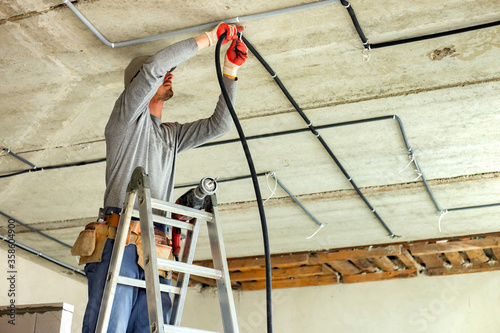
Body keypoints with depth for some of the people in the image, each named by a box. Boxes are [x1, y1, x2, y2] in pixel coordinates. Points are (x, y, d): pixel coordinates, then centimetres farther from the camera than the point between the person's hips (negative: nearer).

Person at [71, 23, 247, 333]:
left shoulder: (172, 134, 31)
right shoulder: (129, 113, 12)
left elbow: (219, 124, 25)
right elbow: (154, 65, -3)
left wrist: (231, 69, 20)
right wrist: (211, 36, 3)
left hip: (156, 250, 6)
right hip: (119, 239, -6)